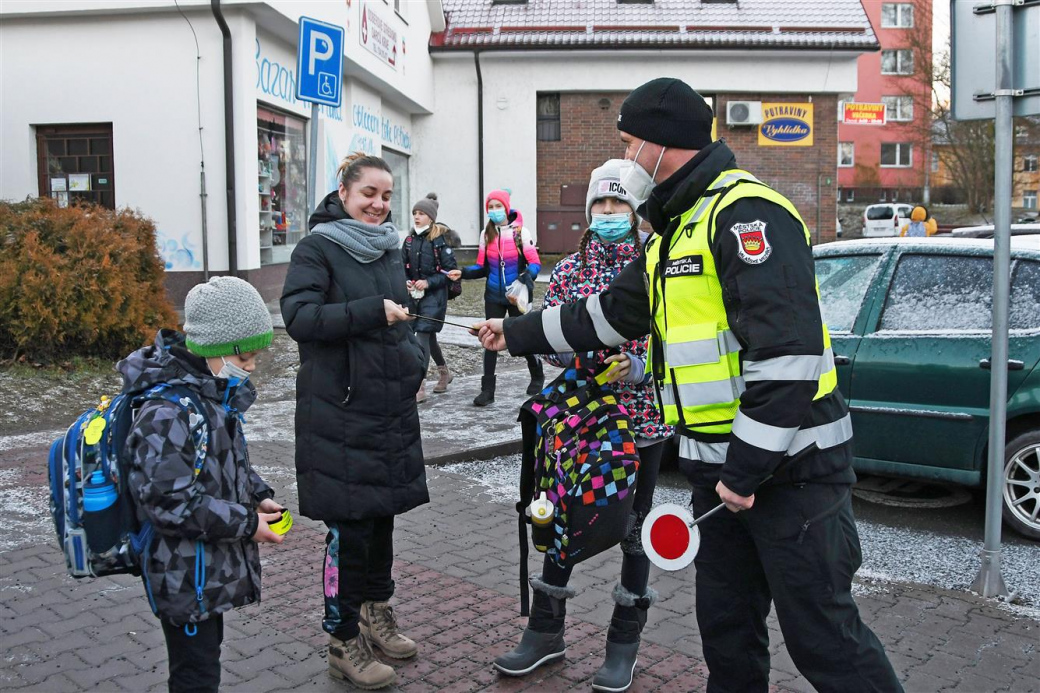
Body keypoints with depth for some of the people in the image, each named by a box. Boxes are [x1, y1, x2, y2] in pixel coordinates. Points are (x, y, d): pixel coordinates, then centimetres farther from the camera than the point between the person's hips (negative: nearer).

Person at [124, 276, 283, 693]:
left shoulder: (213, 393, 5)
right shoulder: (167, 413, -27)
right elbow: (167, 501, -29)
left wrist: (259, 496, 2)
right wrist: (245, 523, -23)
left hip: (211, 566, 9)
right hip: (185, 576, -9)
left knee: (205, 655, 23)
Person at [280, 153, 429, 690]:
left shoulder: (390, 250, 14)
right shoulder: (317, 248, -7)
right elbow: (298, 317, -19)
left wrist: (412, 366, 10)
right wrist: (372, 311, -25)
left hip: (392, 409, 7)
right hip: (340, 413, -7)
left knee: (382, 514, 15)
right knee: (348, 524, -2)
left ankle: (375, 614, 33)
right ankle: (344, 643, 12)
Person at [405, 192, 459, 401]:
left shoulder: (440, 240, -9)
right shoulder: (410, 240, 8)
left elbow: (450, 270, -10)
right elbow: (402, 266, 15)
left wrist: (428, 282, -18)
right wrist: (404, 282, -5)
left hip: (434, 295, -6)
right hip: (414, 295, 6)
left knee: (423, 335, -14)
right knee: (429, 337, 16)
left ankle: (420, 386, -14)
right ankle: (444, 372, 38)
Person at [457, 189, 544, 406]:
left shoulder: (521, 232, -6)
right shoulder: (486, 234, 4)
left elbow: (535, 263, -8)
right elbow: (482, 268, 6)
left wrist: (527, 276, -28)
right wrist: (463, 272, -12)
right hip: (494, 297, 3)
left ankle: (537, 376, 34)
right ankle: (487, 390, 3)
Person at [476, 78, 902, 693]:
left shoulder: (746, 213, -16)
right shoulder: (675, 232, 17)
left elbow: (786, 352, -25)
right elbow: (608, 315, 27)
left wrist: (746, 469, -21)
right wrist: (517, 334, 30)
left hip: (788, 466, -9)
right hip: (723, 466, 9)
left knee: (822, 637, -1)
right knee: (727, 628, 18)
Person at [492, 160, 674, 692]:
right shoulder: (569, 269, 5)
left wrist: (639, 365, -21)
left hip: (640, 418, -2)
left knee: (634, 527, 9)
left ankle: (624, 643, 24)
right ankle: (546, 632, 26)